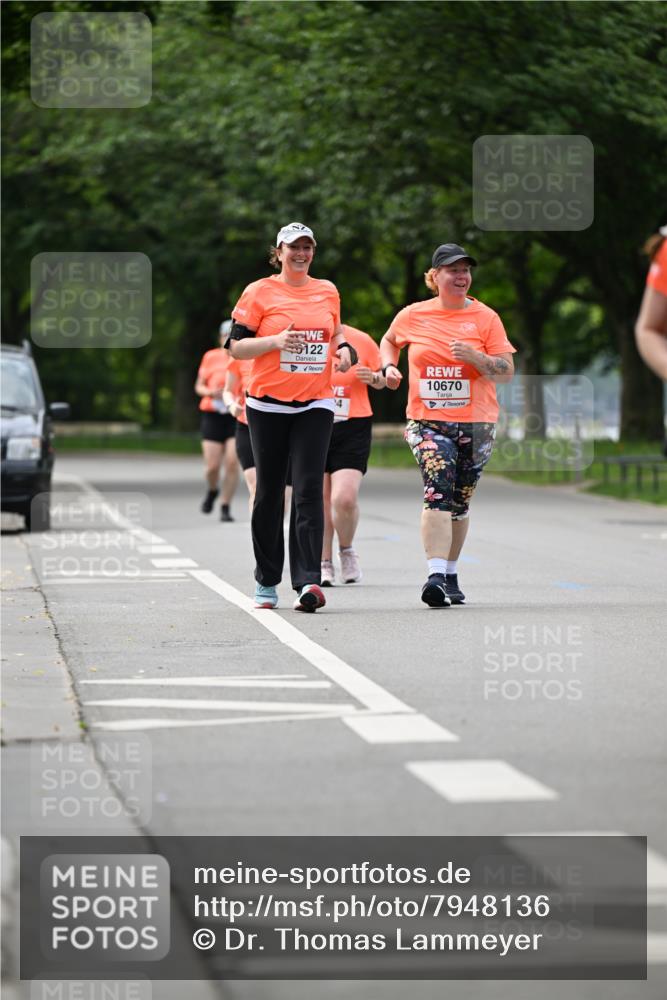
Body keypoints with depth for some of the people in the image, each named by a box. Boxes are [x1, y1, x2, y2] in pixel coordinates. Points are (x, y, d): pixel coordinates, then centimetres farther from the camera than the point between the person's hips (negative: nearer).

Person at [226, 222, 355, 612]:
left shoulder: (328, 291, 11)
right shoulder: (260, 292, 0)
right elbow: (236, 346, -2)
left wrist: (343, 349, 5)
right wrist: (276, 341, -18)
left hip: (315, 404, 2)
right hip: (268, 404, -2)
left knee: (309, 489, -11)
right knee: (270, 491, 6)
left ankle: (308, 580, -19)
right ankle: (267, 582, 18)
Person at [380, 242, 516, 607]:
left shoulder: (485, 318, 1)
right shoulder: (412, 316, 4)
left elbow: (507, 371, -2)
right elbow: (389, 341, 26)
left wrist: (475, 357, -18)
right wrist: (388, 367, 7)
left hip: (475, 425, 1)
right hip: (427, 421, -1)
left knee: (460, 502, 10)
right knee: (438, 489, -22)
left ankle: (450, 573, 28)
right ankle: (436, 574, -31)